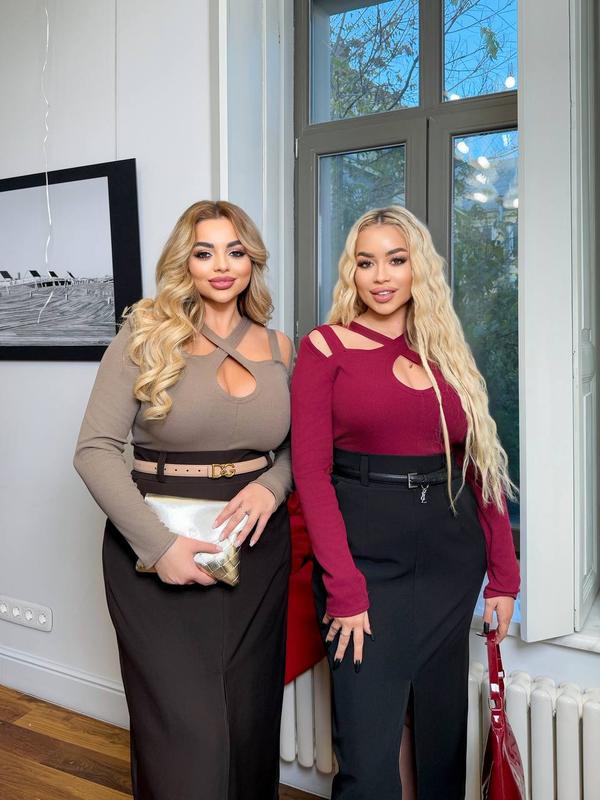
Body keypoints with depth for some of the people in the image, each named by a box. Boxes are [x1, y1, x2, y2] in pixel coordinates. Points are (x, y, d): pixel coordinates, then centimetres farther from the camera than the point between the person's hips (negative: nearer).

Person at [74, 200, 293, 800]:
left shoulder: (278, 347, 6)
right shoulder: (146, 334, -5)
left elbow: (295, 445, 14)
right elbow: (94, 450, -9)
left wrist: (272, 484, -9)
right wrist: (158, 544, -18)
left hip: (256, 548, 4)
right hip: (157, 553, -3)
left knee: (249, 720, 15)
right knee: (185, 734, 2)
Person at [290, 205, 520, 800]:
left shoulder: (446, 352, 10)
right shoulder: (325, 347, -2)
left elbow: (482, 468, 9)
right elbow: (310, 470, -9)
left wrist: (503, 574, 5)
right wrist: (344, 588, -15)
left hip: (453, 557, 5)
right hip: (366, 555, -4)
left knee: (442, 734, 17)